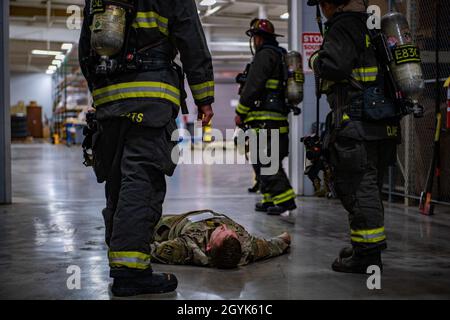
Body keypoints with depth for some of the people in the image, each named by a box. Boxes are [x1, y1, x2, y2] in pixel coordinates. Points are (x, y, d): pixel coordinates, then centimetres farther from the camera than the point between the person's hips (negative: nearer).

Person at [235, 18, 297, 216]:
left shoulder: (265, 54, -8)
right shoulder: (281, 55, 23)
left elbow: (253, 86, -15)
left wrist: (240, 112, -8)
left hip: (265, 118, -10)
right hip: (278, 117, 10)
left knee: (267, 162, -11)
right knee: (261, 161, 15)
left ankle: (285, 199, -16)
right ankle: (270, 200, 17)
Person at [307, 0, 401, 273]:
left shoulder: (344, 27, -10)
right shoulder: (371, 24, 17)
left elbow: (332, 65, -22)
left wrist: (315, 59, -2)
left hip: (357, 125, -9)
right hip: (385, 125, 9)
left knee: (358, 187, -5)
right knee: (370, 186, 17)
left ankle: (367, 255, -4)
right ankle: (370, 249, 26)